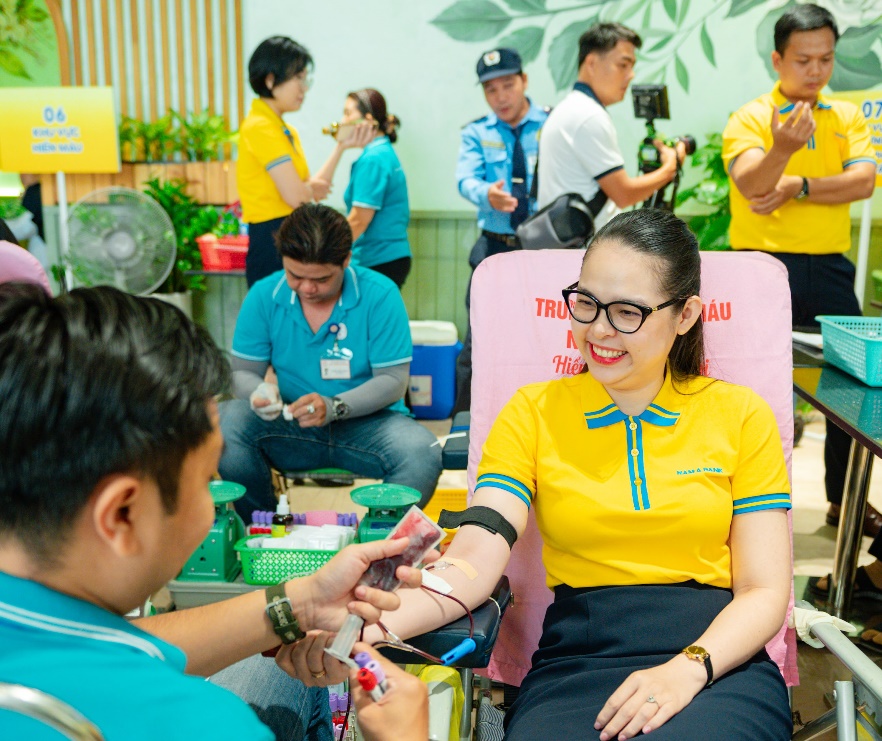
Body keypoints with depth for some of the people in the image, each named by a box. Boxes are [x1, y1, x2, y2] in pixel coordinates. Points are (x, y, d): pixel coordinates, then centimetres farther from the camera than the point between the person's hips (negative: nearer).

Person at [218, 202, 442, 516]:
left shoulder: (380, 295, -10)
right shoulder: (263, 296, -2)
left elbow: (393, 380, -11)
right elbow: (243, 372, 2)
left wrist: (333, 407, -27)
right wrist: (259, 393, -23)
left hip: (366, 422, -2)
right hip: (290, 427, 3)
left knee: (422, 455, -33)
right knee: (224, 422, -26)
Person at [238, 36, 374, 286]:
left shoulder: (286, 131, 18)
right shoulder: (260, 127, -12)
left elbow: (316, 191, 14)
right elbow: (296, 195, -20)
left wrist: (342, 146, 11)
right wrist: (314, 187, 3)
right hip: (272, 244, -10)